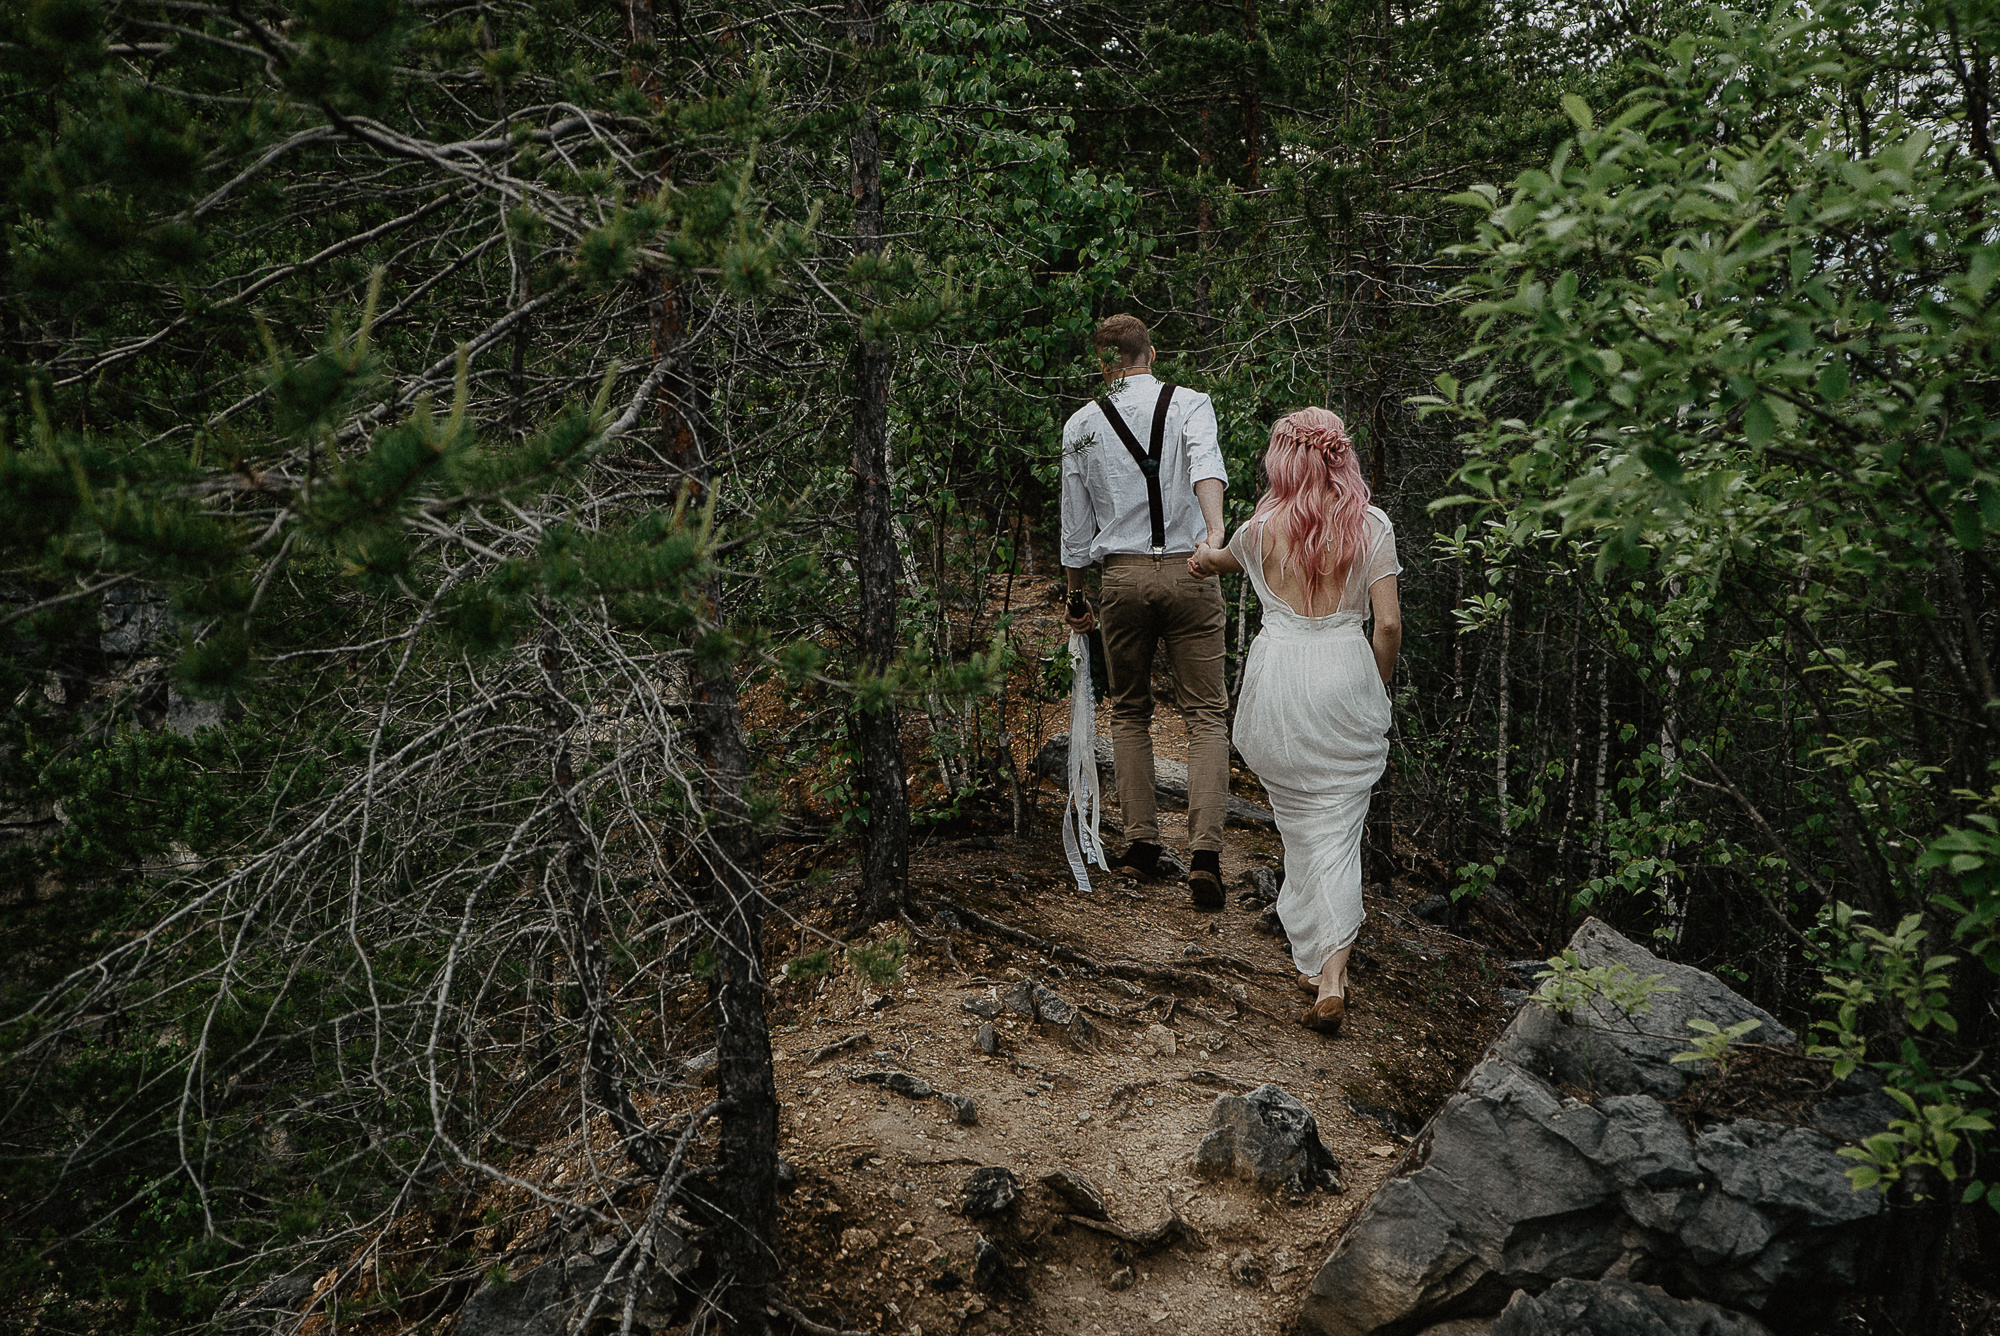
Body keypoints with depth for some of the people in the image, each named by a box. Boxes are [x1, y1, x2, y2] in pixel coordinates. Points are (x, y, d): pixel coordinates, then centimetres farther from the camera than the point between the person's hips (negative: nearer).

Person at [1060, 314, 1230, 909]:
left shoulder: (1080, 425, 8)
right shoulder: (1190, 403, 2)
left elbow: (1076, 525, 11)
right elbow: (1205, 464, -20)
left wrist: (1076, 598, 22)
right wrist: (1215, 533, -34)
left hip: (1122, 575, 2)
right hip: (1188, 571, -1)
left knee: (1129, 710, 17)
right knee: (1207, 714, 1)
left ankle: (1141, 840, 16)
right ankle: (1205, 850, -11)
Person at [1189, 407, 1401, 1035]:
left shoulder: (1263, 527, 1)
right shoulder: (1371, 525, -2)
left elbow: (1218, 559, 24)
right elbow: (1388, 623, -6)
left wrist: (1204, 558, 48)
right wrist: (1378, 690, 10)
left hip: (1279, 672, 0)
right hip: (1345, 673, 0)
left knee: (1301, 823, 13)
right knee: (1338, 825, 3)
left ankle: (1315, 960, 18)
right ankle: (1331, 972, -8)